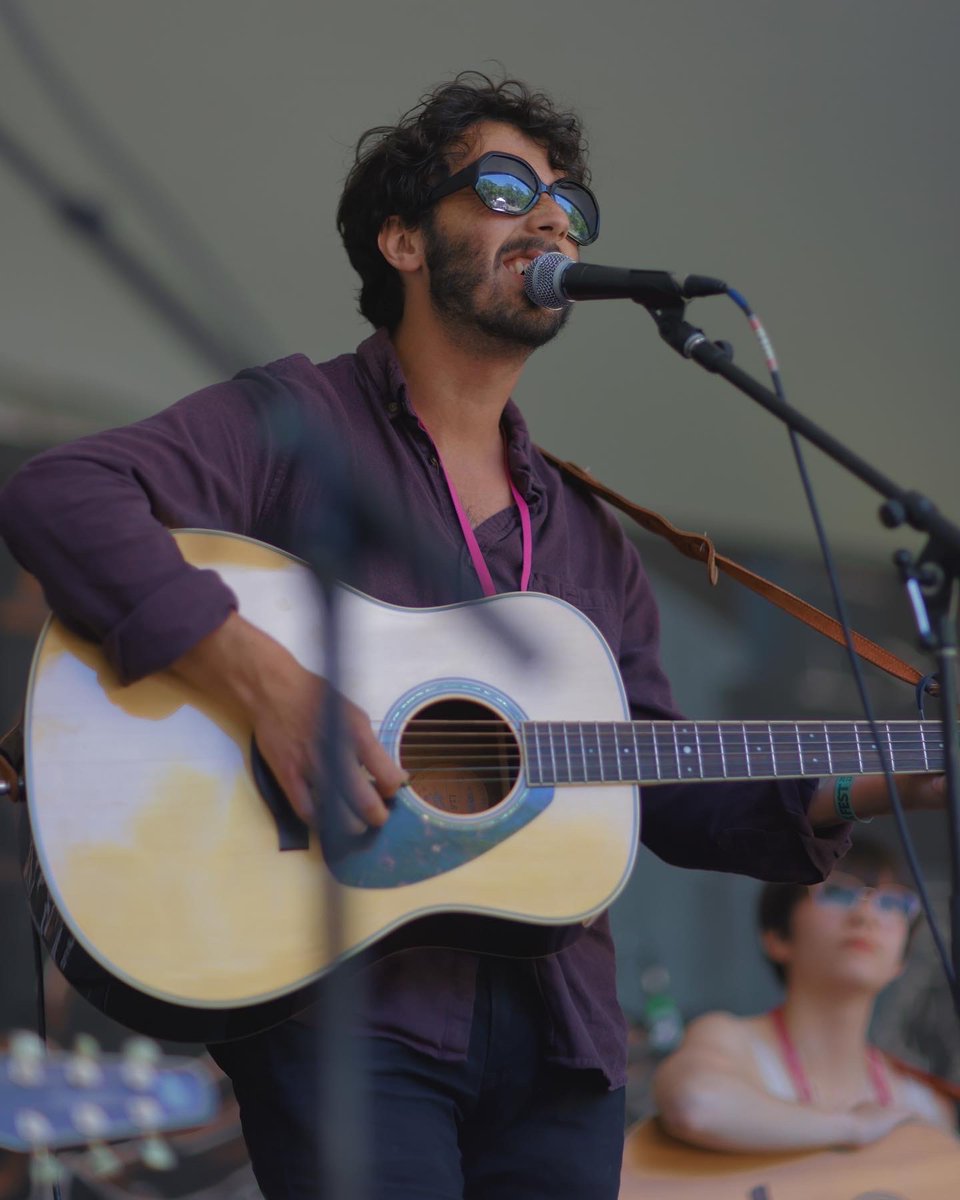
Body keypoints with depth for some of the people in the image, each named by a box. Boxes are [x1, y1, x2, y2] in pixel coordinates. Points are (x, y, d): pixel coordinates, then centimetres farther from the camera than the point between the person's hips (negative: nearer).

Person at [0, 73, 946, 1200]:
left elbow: (667, 799, 17)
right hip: (344, 1010, -6)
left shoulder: (587, 536, 20)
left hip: (555, 1028, 6)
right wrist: (265, 681, -23)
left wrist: (874, 788, 3)